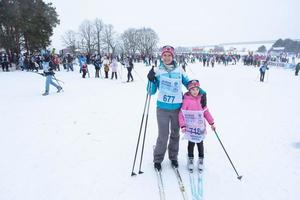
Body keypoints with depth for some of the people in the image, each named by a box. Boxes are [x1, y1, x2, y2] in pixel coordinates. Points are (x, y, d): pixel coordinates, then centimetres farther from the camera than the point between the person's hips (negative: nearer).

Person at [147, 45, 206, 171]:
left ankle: (173, 157, 35)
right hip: (162, 108, -2)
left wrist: (201, 92, 3)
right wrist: (151, 80, -18)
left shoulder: (179, 70, 2)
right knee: (163, 135, -2)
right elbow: (151, 92, -1)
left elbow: (188, 83, 14)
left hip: (177, 107, 2)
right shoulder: (157, 71, -2)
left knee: (175, 134, 15)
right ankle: (158, 159, 21)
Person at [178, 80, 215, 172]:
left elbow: (206, 112, 11)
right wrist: (182, 125, -16)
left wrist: (211, 123, 11)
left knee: (200, 143, 13)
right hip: (190, 127, -3)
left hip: (200, 127, 4)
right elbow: (181, 114, -10)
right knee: (191, 143, 8)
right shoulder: (186, 100, -11)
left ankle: (201, 160, 30)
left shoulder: (201, 99, 3)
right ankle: (190, 160, 28)